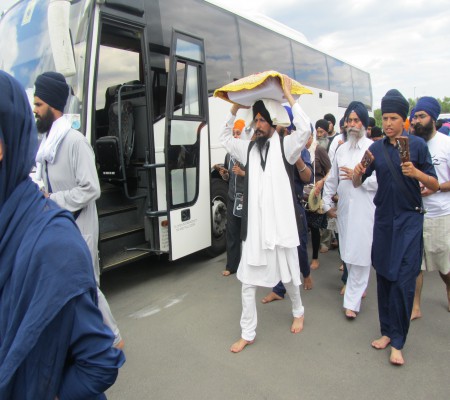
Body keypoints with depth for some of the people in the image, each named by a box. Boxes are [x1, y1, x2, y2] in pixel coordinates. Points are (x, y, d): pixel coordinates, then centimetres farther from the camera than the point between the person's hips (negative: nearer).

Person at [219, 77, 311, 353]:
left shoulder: (285, 146, -2)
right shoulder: (249, 148, 11)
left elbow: (305, 129, -19)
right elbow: (225, 138, 22)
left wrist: (288, 95, -11)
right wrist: (236, 107, 14)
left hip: (279, 221, -3)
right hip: (254, 223, 4)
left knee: (288, 274, 15)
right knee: (248, 281, 6)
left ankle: (298, 311, 45)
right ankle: (247, 334, 21)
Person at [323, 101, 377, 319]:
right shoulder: (341, 149, 13)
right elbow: (332, 179, 17)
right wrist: (327, 204, 16)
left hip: (365, 209, -5)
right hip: (344, 209, 5)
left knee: (360, 257, -4)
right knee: (348, 255, 13)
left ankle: (352, 301, 6)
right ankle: (356, 288, 33)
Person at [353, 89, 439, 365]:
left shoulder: (417, 145, -3)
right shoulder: (376, 148, 5)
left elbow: (435, 186, -3)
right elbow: (358, 184, 7)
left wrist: (416, 173, -23)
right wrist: (357, 173, -15)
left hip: (409, 219, -3)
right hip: (384, 218, 3)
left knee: (403, 280, -5)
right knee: (384, 276, 9)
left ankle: (397, 342, 8)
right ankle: (387, 331, 25)